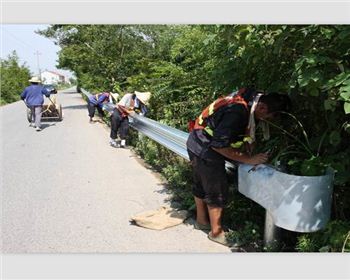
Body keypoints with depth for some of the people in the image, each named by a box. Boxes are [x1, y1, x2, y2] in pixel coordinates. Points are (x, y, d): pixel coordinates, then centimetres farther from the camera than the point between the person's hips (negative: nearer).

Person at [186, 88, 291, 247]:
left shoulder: (249, 98, -3)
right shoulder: (237, 112, -31)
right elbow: (218, 145, -27)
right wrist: (248, 159, -22)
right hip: (205, 149, -9)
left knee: (201, 185, 22)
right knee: (217, 191, 3)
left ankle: (201, 221, 41)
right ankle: (216, 232, 21)